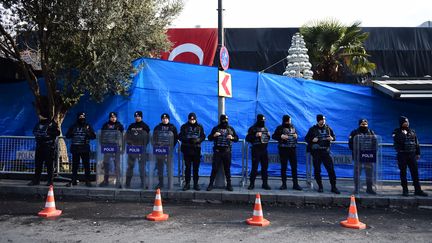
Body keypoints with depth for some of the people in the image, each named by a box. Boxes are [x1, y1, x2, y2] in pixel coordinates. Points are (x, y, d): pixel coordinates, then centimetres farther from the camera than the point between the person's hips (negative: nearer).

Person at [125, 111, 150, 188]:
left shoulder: (145, 127, 4)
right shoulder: (131, 126, 12)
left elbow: (148, 137, 0)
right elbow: (127, 136, 12)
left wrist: (143, 146, -10)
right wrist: (130, 143, -3)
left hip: (141, 149, -3)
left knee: (142, 166, -3)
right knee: (130, 165, 5)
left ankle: (143, 184, 1)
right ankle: (127, 183, 10)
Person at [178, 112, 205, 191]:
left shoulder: (199, 127, 8)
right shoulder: (184, 126, 6)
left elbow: (203, 136, 5)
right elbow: (180, 136, 1)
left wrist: (197, 140, -16)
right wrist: (188, 140, -17)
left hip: (196, 150, 0)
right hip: (187, 150, 0)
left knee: (196, 167, 3)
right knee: (187, 167, 3)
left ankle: (196, 184, 12)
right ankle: (187, 183, 11)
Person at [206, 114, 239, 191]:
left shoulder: (231, 129, 9)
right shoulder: (216, 128, 5)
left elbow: (237, 138, 9)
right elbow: (209, 138, 6)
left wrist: (232, 138, -13)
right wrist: (214, 135, -15)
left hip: (227, 151, 1)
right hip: (217, 151, -1)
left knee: (227, 168, 6)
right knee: (214, 168, -2)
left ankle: (229, 184, 15)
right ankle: (211, 184, 6)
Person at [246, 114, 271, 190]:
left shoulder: (265, 128, 14)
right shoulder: (252, 128, -4)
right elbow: (247, 138, -9)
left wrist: (268, 136, 2)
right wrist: (255, 135, -21)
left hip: (264, 150, 6)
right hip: (256, 150, -6)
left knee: (265, 167, 8)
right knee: (254, 167, -4)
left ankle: (265, 183, 17)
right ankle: (252, 184, 5)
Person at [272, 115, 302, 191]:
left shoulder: (292, 127, 11)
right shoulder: (280, 128, -1)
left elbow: (296, 134, 24)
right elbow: (273, 136, -1)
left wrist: (296, 136, 1)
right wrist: (281, 137, -17)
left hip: (293, 149, 4)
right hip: (283, 149, -3)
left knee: (294, 167, 4)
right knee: (283, 167, 2)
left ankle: (295, 184, 11)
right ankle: (284, 184, 11)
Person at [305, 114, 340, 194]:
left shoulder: (328, 128, 8)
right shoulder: (313, 129, 3)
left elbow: (334, 136, 17)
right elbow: (306, 138, 6)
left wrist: (332, 138, -7)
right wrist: (312, 140, -14)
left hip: (326, 151, 1)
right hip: (316, 152, -1)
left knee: (331, 169, -4)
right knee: (317, 170, 4)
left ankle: (333, 187, 4)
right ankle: (320, 186, 17)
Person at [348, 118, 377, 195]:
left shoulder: (371, 133, 12)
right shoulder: (354, 133, 2)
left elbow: (375, 143, 10)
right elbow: (351, 143, -3)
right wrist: (355, 151, -14)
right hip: (358, 157, -3)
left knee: (370, 172, 4)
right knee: (357, 172, 1)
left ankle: (369, 188, 14)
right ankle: (356, 188, 9)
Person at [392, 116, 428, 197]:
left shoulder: (412, 131, 12)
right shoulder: (397, 132, 1)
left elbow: (416, 143, 15)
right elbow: (396, 143, -9)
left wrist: (418, 153, 11)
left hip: (412, 154, 3)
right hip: (402, 155, -3)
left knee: (415, 172, 2)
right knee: (403, 173, 2)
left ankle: (418, 190, 8)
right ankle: (405, 190, 9)